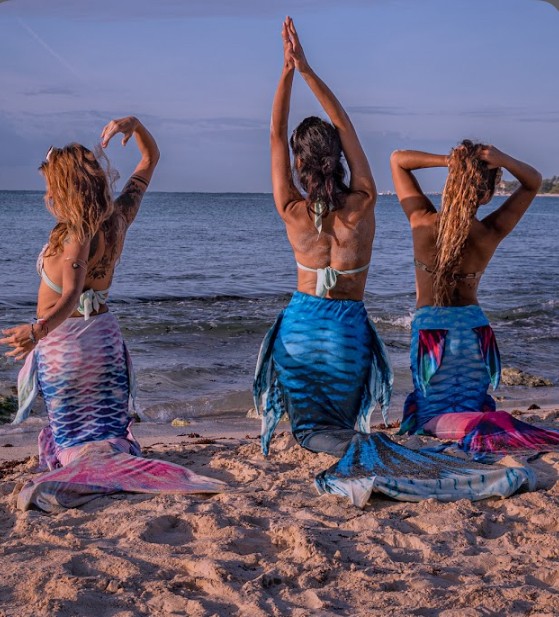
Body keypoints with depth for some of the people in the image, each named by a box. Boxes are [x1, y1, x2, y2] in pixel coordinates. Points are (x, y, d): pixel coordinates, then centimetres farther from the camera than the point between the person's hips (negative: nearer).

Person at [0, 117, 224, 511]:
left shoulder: (77, 235, -24)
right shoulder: (119, 219, -5)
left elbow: (71, 296, -40)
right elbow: (151, 159, 8)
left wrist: (38, 330, -56)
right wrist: (134, 125, -9)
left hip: (63, 341, -6)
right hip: (103, 334, 6)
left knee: (78, 438, -3)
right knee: (107, 431, 17)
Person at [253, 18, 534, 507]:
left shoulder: (293, 212, -14)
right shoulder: (362, 206, -13)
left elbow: (276, 135, -7)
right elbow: (345, 126, -9)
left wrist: (288, 71, -10)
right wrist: (306, 70, -8)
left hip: (300, 327, -1)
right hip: (346, 330, 1)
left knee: (310, 429, 8)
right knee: (345, 422, 19)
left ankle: (356, 454, -24)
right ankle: (366, 461, -13)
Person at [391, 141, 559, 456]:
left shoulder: (423, 222, -16)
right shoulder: (491, 234, -13)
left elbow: (398, 159, -5)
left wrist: (448, 160, -20)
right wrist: (503, 160, -20)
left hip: (432, 327, -2)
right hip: (474, 327, 2)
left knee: (434, 417, 5)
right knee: (473, 408, 14)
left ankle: (484, 431, -21)